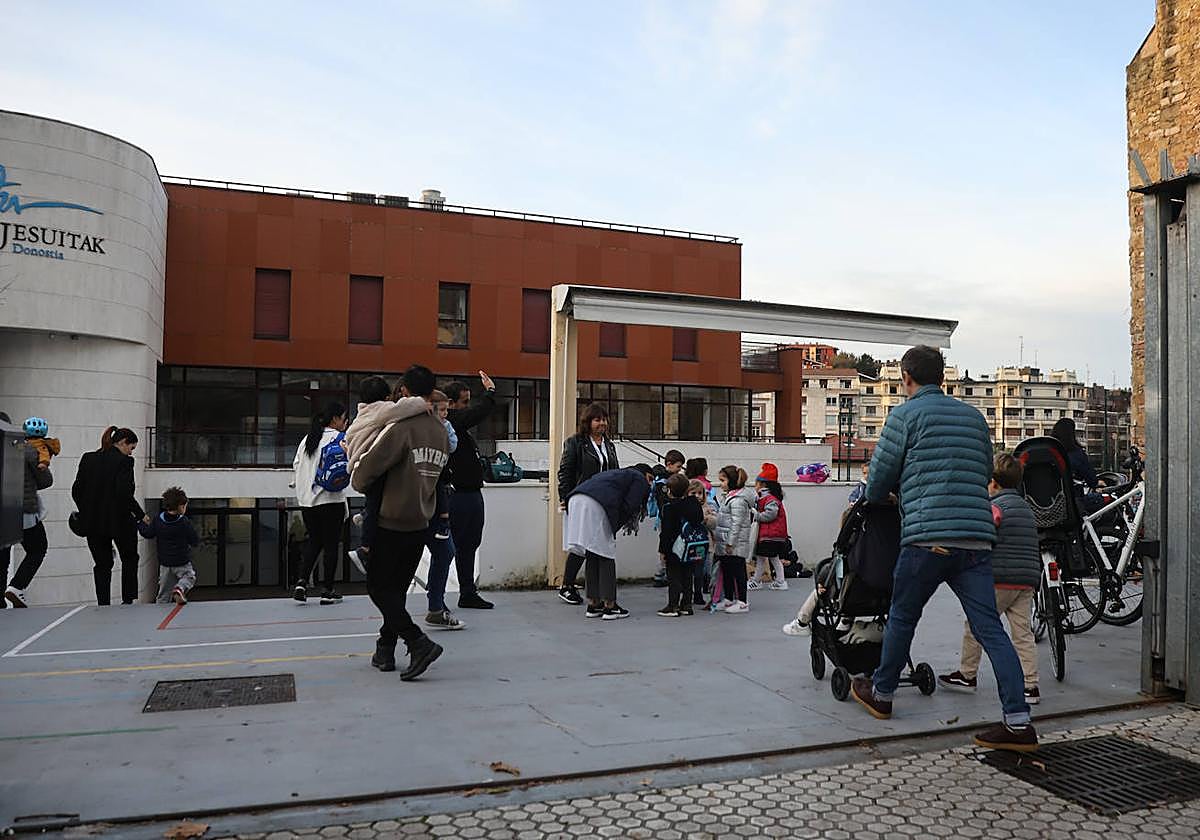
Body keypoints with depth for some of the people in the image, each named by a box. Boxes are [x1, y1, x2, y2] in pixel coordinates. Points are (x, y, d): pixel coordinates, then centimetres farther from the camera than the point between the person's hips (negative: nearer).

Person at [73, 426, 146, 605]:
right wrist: (141, 515, -11)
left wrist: (86, 512, 18)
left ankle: (103, 604, 11)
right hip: (119, 521, -5)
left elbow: (76, 490, 5)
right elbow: (125, 494, -21)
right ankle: (127, 600, 14)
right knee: (130, 559, 17)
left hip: (92, 522, 5)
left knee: (102, 565, 13)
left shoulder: (88, 458, 4)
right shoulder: (124, 461, -13)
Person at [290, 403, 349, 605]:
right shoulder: (339, 438, -8)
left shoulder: (307, 439, 12)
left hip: (307, 500, 6)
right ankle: (328, 591, 10)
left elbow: (296, 465, 14)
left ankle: (302, 581, 5)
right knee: (331, 544, 4)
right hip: (331, 500, -6)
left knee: (314, 541, 19)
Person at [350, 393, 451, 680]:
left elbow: (369, 465, -18)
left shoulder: (401, 428, -17)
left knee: (379, 587, 2)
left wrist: (358, 482, 3)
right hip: (421, 525, 7)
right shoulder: (442, 433, 7)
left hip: (391, 523, -7)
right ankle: (385, 650, 24)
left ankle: (419, 642, -9)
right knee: (397, 588, 17)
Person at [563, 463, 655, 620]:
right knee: (606, 556, 2)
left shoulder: (618, 473, 38)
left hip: (575, 501, 8)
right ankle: (609, 607, 4)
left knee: (591, 557, 14)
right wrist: (613, 529, 11)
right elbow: (628, 507, 2)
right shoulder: (639, 479, 15)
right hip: (595, 505, -8)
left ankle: (593, 605, 17)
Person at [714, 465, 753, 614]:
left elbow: (736, 524, -20)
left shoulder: (738, 500, -17)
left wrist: (730, 543, -20)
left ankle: (742, 602, 7)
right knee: (726, 571, 15)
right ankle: (728, 600, 25)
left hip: (736, 545, -10)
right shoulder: (727, 497, 14)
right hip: (725, 544, 10)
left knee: (737, 571, -1)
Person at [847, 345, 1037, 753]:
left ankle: (881, 694, 28)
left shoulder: (905, 414, 0)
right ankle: (1018, 723, -2)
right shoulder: (974, 415, 17)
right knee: (990, 628, 3)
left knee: (901, 618, 12)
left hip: (927, 536, -5)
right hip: (977, 536, 5)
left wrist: (873, 498, 25)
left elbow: (880, 478, 3)